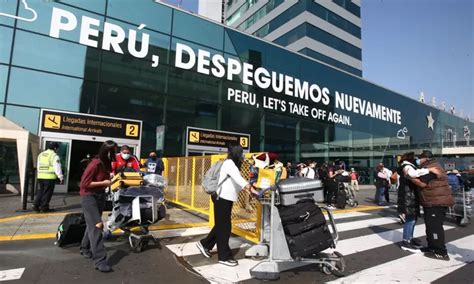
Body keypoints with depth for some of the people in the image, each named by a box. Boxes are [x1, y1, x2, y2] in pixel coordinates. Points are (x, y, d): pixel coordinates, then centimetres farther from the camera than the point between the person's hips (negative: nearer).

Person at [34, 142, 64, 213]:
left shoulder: (41, 154, 13)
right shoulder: (54, 156, -10)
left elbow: (38, 166, 19)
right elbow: (57, 168, -12)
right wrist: (61, 178, -8)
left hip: (40, 176, 7)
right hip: (50, 177, -7)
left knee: (40, 191, 17)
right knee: (47, 193, 3)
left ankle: (36, 206, 14)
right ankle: (44, 207, 8)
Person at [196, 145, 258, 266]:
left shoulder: (233, 165, 16)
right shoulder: (229, 163, -15)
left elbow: (237, 183, 14)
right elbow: (239, 179, -29)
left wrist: (250, 186, 3)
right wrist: (252, 190, -36)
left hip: (226, 198, 10)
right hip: (222, 198, -10)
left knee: (221, 225, 16)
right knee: (224, 227, -1)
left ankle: (205, 244, 30)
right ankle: (224, 257, 10)